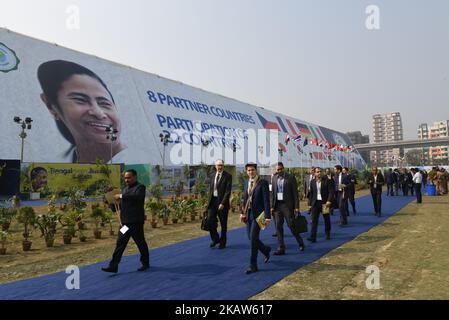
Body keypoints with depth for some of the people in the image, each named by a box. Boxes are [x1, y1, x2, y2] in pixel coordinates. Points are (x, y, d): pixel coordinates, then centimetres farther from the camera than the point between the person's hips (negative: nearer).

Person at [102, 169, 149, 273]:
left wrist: (121, 196, -25)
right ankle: (113, 266, 6)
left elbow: (137, 197, -30)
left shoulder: (140, 187, -7)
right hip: (125, 222, 7)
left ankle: (145, 263, 23)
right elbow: (121, 205, 20)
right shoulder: (125, 189, 16)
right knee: (120, 244, 4)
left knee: (141, 243, 6)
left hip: (136, 222, -7)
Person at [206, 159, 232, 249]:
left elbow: (228, 191, -12)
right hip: (213, 201, 4)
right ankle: (215, 239, 20)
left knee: (223, 224, 6)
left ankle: (222, 242, 21)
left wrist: (222, 203, -19)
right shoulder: (212, 176, 12)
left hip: (222, 202, -4)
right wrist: (209, 201, 11)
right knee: (210, 221, -3)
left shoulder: (228, 176, -6)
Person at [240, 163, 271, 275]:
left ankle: (253, 266, 2)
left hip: (258, 214, -7)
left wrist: (267, 217, -16)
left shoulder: (263, 183, -8)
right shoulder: (246, 184, 11)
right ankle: (266, 250, 39)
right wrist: (243, 213, 10)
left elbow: (266, 200, -12)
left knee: (253, 238, -9)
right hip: (249, 214, 7)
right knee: (251, 238, 11)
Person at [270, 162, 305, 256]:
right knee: (278, 227, 3)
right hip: (277, 206, 4)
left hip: (287, 205, -4)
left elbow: (295, 193, -5)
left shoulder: (291, 177, -4)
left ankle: (301, 243, 23)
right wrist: (272, 206, 5)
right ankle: (281, 248, 10)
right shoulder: (274, 178, 9)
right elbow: (272, 193, 11)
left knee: (291, 226, 0)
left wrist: (296, 207, -10)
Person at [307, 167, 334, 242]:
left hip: (325, 203, -2)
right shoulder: (312, 182, 6)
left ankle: (327, 234, 32)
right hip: (315, 203, 2)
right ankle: (313, 237, -9)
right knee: (314, 220, -6)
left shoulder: (327, 180, -5)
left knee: (327, 219, 12)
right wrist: (311, 203, 9)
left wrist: (329, 201, -20)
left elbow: (331, 191, -10)